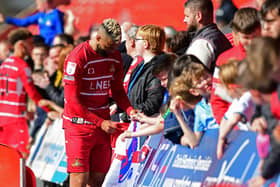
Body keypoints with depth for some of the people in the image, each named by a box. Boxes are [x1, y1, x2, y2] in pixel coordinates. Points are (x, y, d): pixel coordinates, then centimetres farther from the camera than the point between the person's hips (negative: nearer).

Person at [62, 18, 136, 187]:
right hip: (79, 127, -6)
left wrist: (130, 110, -3)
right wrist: (100, 122, -19)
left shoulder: (115, 56, 6)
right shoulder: (78, 58, -15)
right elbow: (72, 101, -16)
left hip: (103, 125, 6)